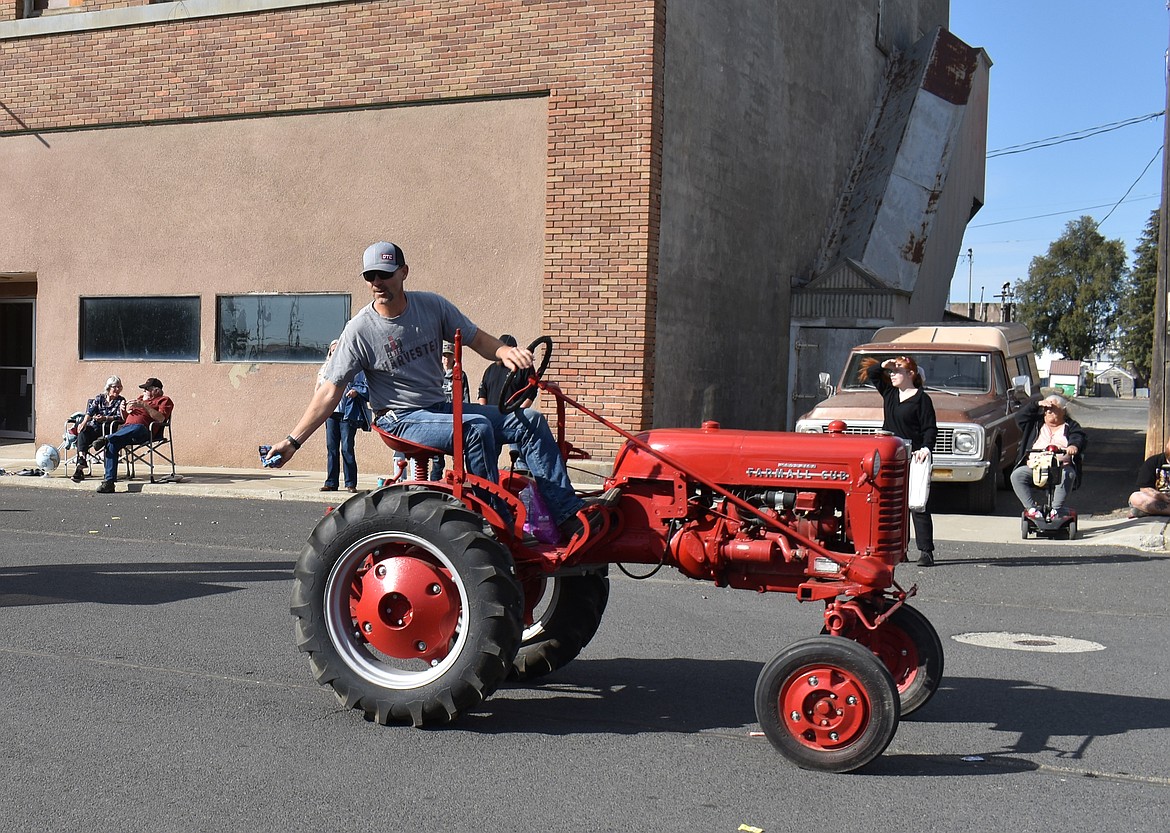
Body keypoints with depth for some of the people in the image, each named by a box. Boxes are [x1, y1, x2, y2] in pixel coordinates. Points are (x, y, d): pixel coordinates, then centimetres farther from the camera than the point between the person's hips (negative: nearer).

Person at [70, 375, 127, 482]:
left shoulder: (121, 401, 10)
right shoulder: (99, 398, 17)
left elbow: (120, 417, -4)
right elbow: (90, 411, 4)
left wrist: (105, 418, -19)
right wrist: (84, 422, -15)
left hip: (108, 428, -3)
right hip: (94, 426, 3)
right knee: (83, 432, -31)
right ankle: (81, 457, -45)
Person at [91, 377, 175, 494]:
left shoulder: (164, 400, 14)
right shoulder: (141, 398, 36)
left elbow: (160, 419, -6)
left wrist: (145, 406, -13)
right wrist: (124, 409, 15)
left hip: (143, 430, -6)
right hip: (126, 428, 6)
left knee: (136, 428, -44)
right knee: (112, 445, -26)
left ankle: (106, 439, -35)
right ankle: (109, 481, -31)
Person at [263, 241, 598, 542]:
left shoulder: (432, 306, 2)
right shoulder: (360, 329, -9)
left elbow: (476, 338, 7)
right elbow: (330, 392, -9)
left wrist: (505, 351, -17)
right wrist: (292, 441, -15)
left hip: (443, 407, 6)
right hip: (401, 421, -5)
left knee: (530, 421, -9)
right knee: (476, 428, -33)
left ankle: (569, 514, -12)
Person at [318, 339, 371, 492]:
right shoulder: (326, 369, 20)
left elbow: (366, 387, 1)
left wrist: (356, 391, -17)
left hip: (348, 412, -5)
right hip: (331, 412, 5)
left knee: (347, 448, -7)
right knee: (331, 447, 4)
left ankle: (351, 483, -3)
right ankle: (331, 483, 8)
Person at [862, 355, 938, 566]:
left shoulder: (921, 399, -6)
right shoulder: (889, 392, 12)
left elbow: (930, 428, -10)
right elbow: (871, 374, 19)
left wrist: (926, 448, -25)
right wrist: (883, 366, 1)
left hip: (913, 459, -7)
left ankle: (926, 551, -3)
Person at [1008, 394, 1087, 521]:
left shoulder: (1071, 426, 18)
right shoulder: (1036, 424, 25)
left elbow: (1080, 437, -2)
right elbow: (1020, 416, 11)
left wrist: (1074, 445, -25)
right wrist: (1037, 405, 2)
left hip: (1061, 466, -2)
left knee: (1068, 475, -36)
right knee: (1016, 475, -25)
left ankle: (1056, 510, -35)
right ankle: (1031, 508, -26)